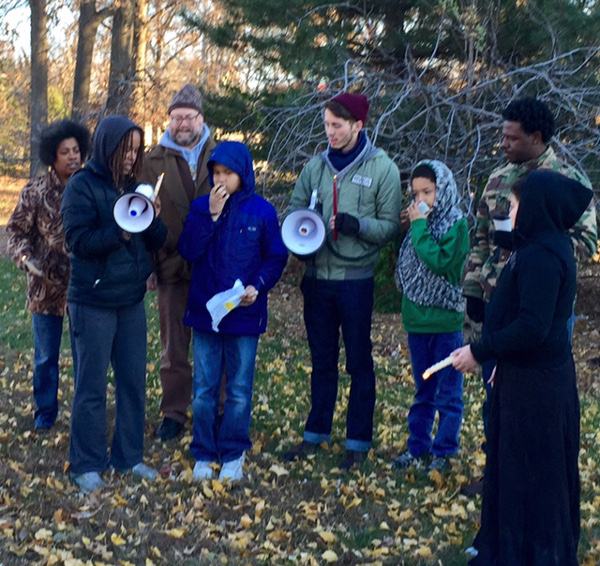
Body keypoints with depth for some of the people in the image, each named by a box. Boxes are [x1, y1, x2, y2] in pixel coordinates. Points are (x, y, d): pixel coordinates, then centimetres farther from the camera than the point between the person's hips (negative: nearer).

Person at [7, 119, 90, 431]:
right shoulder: (35, 192, -3)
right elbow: (17, 230, 2)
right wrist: (24, 256, -16)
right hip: (47, 285, 0)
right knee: (46, 356, 10)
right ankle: (44, 414, 26)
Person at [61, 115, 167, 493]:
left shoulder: (134, 186, 8)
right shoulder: (82, 186, -8)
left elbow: (157, 242, 7)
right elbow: (79, 240, -16)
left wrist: (154, 220, -13)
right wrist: (121, 230, -26)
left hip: (132, 299, 6)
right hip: (94, 301, -6)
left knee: (133, 381, 10)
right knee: (92, 385, 2)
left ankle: (130, 456, 22)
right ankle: (87, 465, 12)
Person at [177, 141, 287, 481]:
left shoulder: (262, 211, -3)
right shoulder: (201, 207, 2)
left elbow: (276, 257, 1)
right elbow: (188, 251, -9)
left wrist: (258, 287, -15)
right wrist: (211, 214, -16)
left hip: (244, 313, -1)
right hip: (205, 312, 2)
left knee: (239, 391, 6)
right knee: (204, 389, 8)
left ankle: (233, 454, 20)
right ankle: (204, 454, 21)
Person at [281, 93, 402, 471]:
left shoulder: (382, 168, -6)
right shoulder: (317, 165, 7)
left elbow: (391, 226, -8)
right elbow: (295, 209, 13)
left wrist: (357, 224, -24)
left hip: (356, 279, -4)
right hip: (317, 276, 4)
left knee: (359, 363, 6)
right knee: (322, 361, 15)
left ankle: (359, 442, 16)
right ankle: (316, 433, 27)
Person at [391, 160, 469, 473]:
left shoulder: (456, 224, -10)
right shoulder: (420, 224, 9)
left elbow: (439, 262, -24)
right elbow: (404, 269, 15)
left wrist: (419, 227, -18)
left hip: (445, 320, -6)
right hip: (417, 319, 7)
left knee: (448, 393, 6)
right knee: (423, 391, 17)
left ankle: (443, 452, 15)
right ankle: (417, 447, 25)